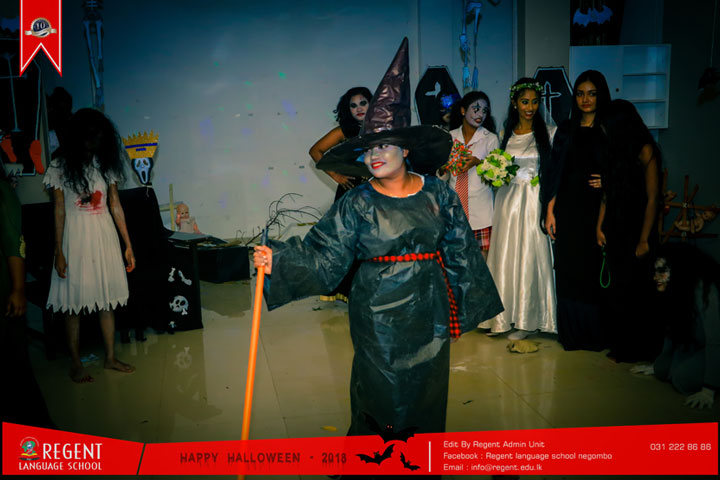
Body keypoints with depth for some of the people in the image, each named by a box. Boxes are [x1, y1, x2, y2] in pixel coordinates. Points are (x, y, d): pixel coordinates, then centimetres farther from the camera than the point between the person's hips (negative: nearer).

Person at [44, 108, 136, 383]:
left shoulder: (106, 165, 6)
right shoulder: (60, 168, -4)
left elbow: (115, 206, 7)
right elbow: (59, 211, -4)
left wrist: (128, 245, 5)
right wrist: (59, 252, -8)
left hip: (105, 237, 3)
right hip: (76, 238, -3)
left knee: (107, 298, 8)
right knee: (74, 303, 1)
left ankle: (110, 357, 20)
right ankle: (76, 364, 13)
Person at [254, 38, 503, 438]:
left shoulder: (437, 194, 0)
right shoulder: (355, 205, -6)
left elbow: (460, 251, 7)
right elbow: (322, 256, -11)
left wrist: (467, 302, 10)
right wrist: (278, 261, -26)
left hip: (430, 310, 3)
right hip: (379, 314, -2)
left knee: (428, 388, 14)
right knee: (378, 390, 4)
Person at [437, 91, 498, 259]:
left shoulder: (490, 138, 4)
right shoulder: (450, 137, 9)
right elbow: (442, 178, 13)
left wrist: (478, 162, -16)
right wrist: (442, 169, -10)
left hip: (480, 209, -1)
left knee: (481, 259, -3)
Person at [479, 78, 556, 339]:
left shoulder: (548, 132, 0)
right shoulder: (505, 134, 10)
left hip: (534, 201, -3)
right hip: (508, 201, 3)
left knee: (530, 256, -1)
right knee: (505, 256, 4)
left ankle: (528, 319, 10)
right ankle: (504, 316, 15)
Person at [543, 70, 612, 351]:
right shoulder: (566, 130, 8)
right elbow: (555, 173, 6)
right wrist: (550, 211, 1)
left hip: (597, 209, -2)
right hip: (568, 209, 2)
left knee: (594, 270, 1)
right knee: (568, 270, 5)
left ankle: (595, 333, 15)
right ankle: (571, 333, 17)